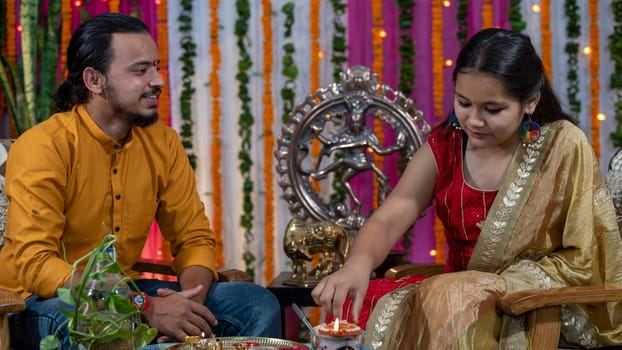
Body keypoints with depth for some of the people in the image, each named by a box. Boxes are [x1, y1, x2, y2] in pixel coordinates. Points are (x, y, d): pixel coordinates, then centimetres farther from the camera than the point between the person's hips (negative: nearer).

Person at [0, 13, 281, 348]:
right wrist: (146, 309, -31)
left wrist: (190, 303, -18)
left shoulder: (164, 144, 3)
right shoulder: (44, 147, -16)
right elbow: (35, 264, -24)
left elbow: (195, 239, 6)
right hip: (43, 303, -6)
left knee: (257, 305, -7)